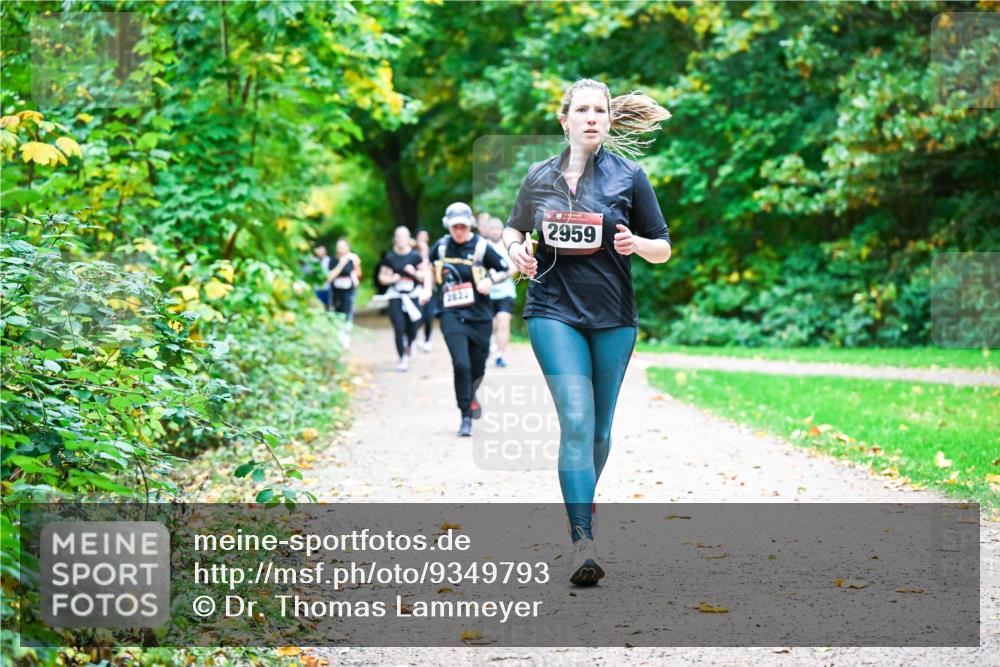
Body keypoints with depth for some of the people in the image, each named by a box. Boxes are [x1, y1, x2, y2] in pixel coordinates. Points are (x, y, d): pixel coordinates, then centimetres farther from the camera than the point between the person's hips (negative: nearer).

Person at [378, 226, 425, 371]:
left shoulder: (415, 256, 0)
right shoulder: (390, 257, 1)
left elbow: (424, 276, 5)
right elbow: (382, 276, 9)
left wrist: (414, 273, -14)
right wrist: (391, 279, -11)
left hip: (413, 295, 0)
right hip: (396, 296, 0)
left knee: (412, 327, 2)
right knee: (399, 328, -8)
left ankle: (409, 344, 39)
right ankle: (403, 358, 3)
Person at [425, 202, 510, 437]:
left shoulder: (481, 246, -4)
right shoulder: (441, 246, 4)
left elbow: (507, 270, 1)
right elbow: (430, 267, 24)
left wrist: (490, 281, -16)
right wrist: (428, 288, 11)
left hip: (479, 315, 0)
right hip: (451, 314, 0)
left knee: (477, 368, 11)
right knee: (461, 364, -17)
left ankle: (471, 395, 46)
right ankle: (466, 417, -8)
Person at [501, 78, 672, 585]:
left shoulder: (628, 177, 1)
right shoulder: (539, 177, 5)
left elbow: (663, 249, 5)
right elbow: (514, 227, 21)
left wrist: (636, 244, -17)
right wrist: (516, 247, -3)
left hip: (613, 318, 1)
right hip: (554, 312, -1)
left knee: (599, 428, 11)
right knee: (576, 421, -16)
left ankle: (583, 502, 40)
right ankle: (582, 541, -19)